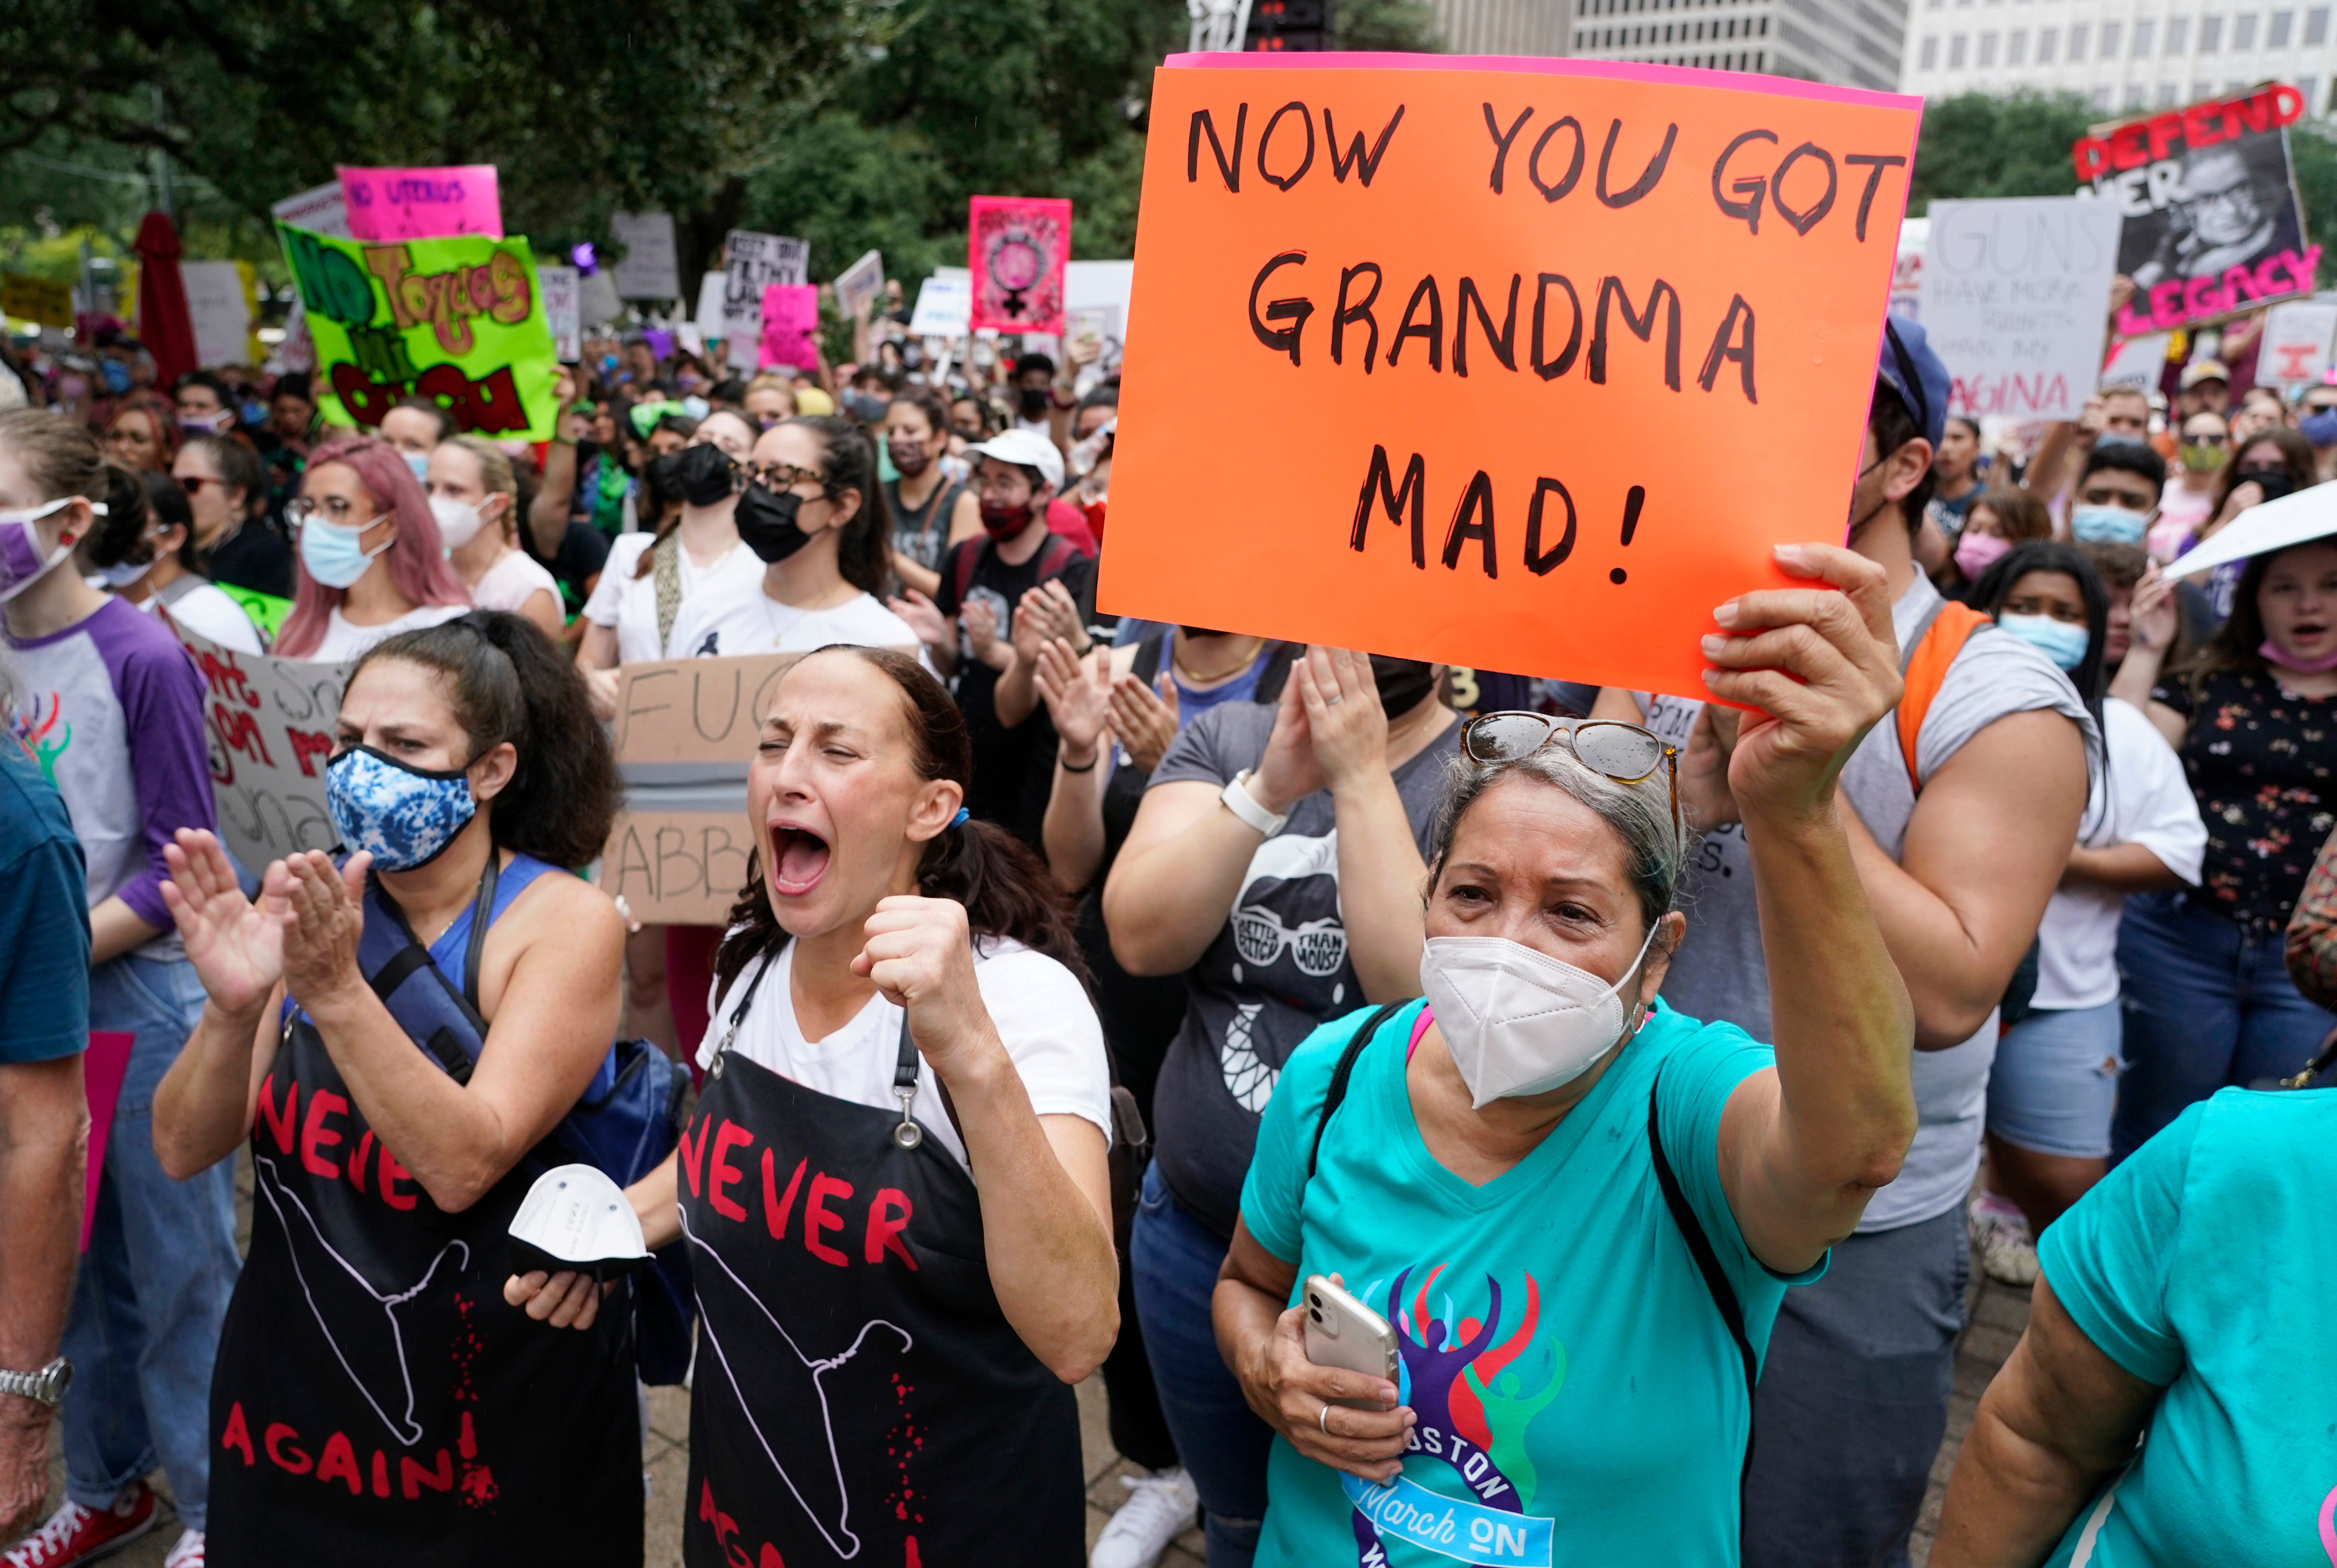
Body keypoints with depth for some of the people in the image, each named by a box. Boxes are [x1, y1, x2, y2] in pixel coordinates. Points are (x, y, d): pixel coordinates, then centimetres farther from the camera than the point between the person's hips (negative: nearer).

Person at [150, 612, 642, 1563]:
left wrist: (335, 990, -33)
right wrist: (234, 1007, -25)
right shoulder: (304, 901, -3)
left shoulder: (565, 922, -15)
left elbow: (463, 1164, -24)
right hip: (288, 1386, 4)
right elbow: (184, 1152, -7)